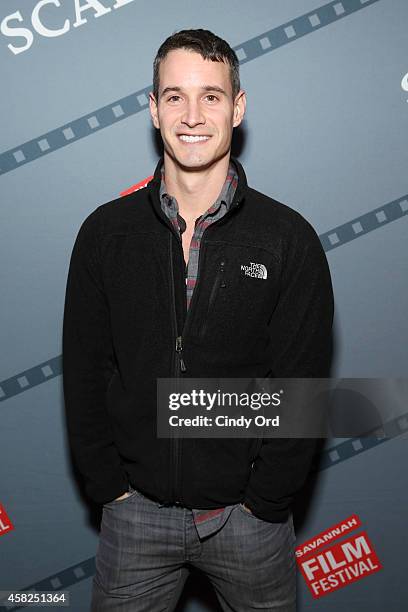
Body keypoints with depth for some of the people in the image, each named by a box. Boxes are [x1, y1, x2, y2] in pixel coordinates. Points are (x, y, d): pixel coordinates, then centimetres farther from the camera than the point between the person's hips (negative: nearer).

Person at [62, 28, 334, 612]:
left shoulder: (290, 239, -9)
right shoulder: (106, 232, -4)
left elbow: (302, 384, -7)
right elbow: (84, 372, 0)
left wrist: (263, 504, -8)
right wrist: (109, 486, -3)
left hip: (249, 512, -1)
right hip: (135, 508, 2)